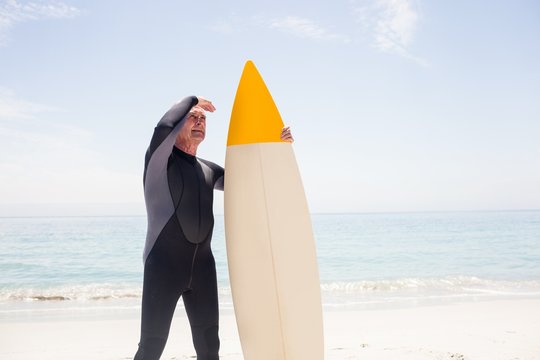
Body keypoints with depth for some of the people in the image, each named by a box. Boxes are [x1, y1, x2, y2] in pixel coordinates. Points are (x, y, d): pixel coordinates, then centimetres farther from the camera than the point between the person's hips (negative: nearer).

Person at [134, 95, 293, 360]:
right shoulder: (160, 159, -4)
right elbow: (164, 127, -25)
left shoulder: (208, 170, 15)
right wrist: (192, 99, -8)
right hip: (164, 265, -6)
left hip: (202, 266, 6)